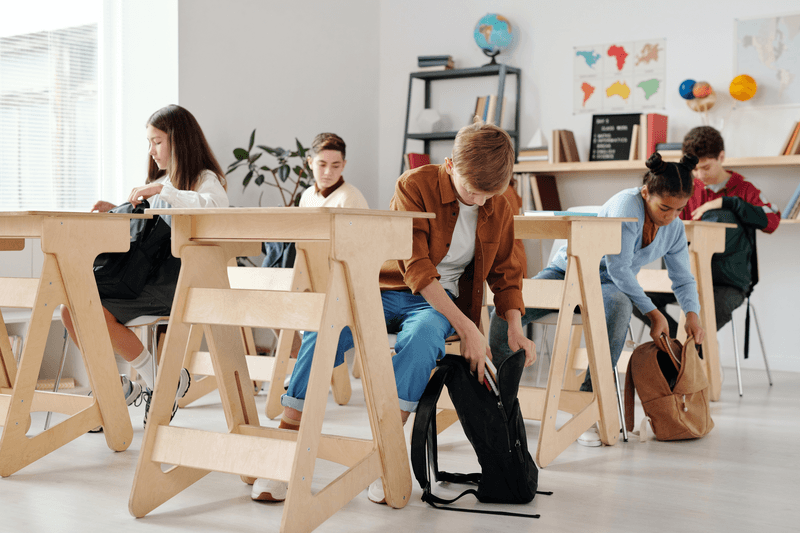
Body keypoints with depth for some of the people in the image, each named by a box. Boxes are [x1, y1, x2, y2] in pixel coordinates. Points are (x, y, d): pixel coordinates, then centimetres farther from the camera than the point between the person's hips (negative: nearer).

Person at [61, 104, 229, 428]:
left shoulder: (204, 179, -1)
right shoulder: (160, 181, 26)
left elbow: (216, 206, -25)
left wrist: (162, 190, -25)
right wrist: (116, 211, 16)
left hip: (174, 278, -8)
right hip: (145, 273, 8)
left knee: (100, 313, -24)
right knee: (70, 309, -9)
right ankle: (117, 385, 7)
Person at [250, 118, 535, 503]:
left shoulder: (499, 211, 3)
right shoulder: (415, 185, -12)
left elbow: (506, 274, 15)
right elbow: (416, 268, -19)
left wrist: (515, 330, -2)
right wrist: (467, 328, -24)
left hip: (441, 300, 2)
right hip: (385, 287, -2)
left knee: (421, 337, -38)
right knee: (324, 332, -31)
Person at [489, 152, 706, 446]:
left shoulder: (674, 228, -1)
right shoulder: (626, 206, -22)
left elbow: (683, 278, 11)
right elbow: (618, 269, -23)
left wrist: (692, 314, -8)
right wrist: (653, 313, -21)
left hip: (606, 287, 3)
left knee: (619, 306, -38)